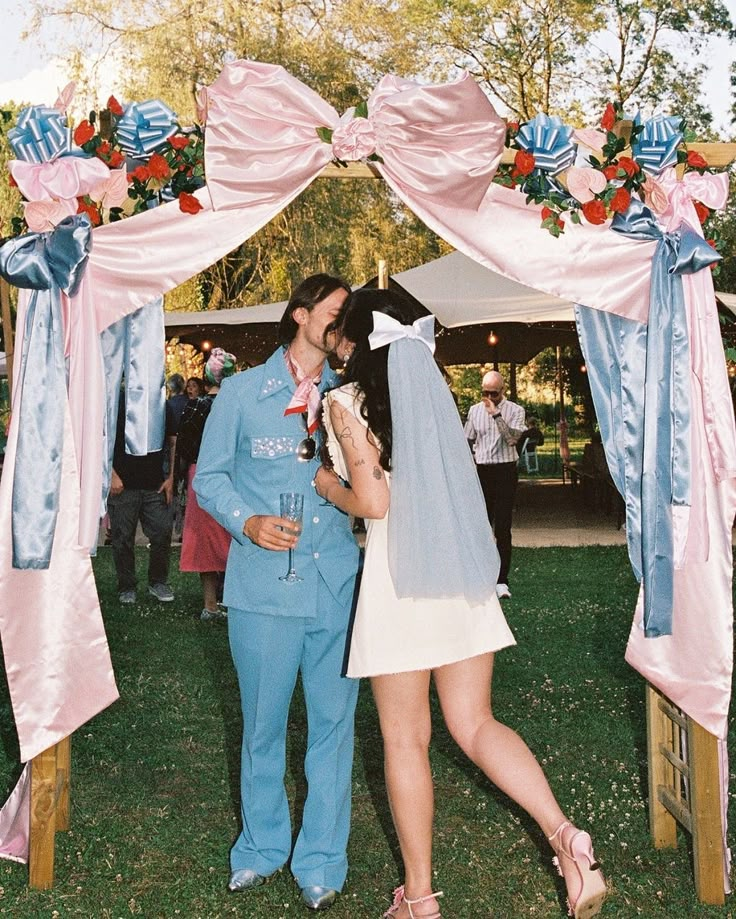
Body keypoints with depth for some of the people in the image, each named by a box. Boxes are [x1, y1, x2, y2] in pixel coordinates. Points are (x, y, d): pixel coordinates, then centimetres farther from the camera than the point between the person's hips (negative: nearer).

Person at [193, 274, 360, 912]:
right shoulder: (243, 392, 6)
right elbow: (210, 475, 6)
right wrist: (247, 521, -10)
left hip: (338, 582, 2)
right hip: (263, 585, -2)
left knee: (333, 720, 4)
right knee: (263, 723, 7)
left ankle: (321, 861, 19)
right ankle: (261, 847, 28)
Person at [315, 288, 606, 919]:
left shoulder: (347, 402, -5)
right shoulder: (430, 388, 13)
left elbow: (373, 501, -13)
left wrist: (329, 488, 7)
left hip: (400, 577, -5)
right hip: (463, 571, 6)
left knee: (406, 742, 6)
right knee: (475, 726, 12)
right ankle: (567, 839, -4)